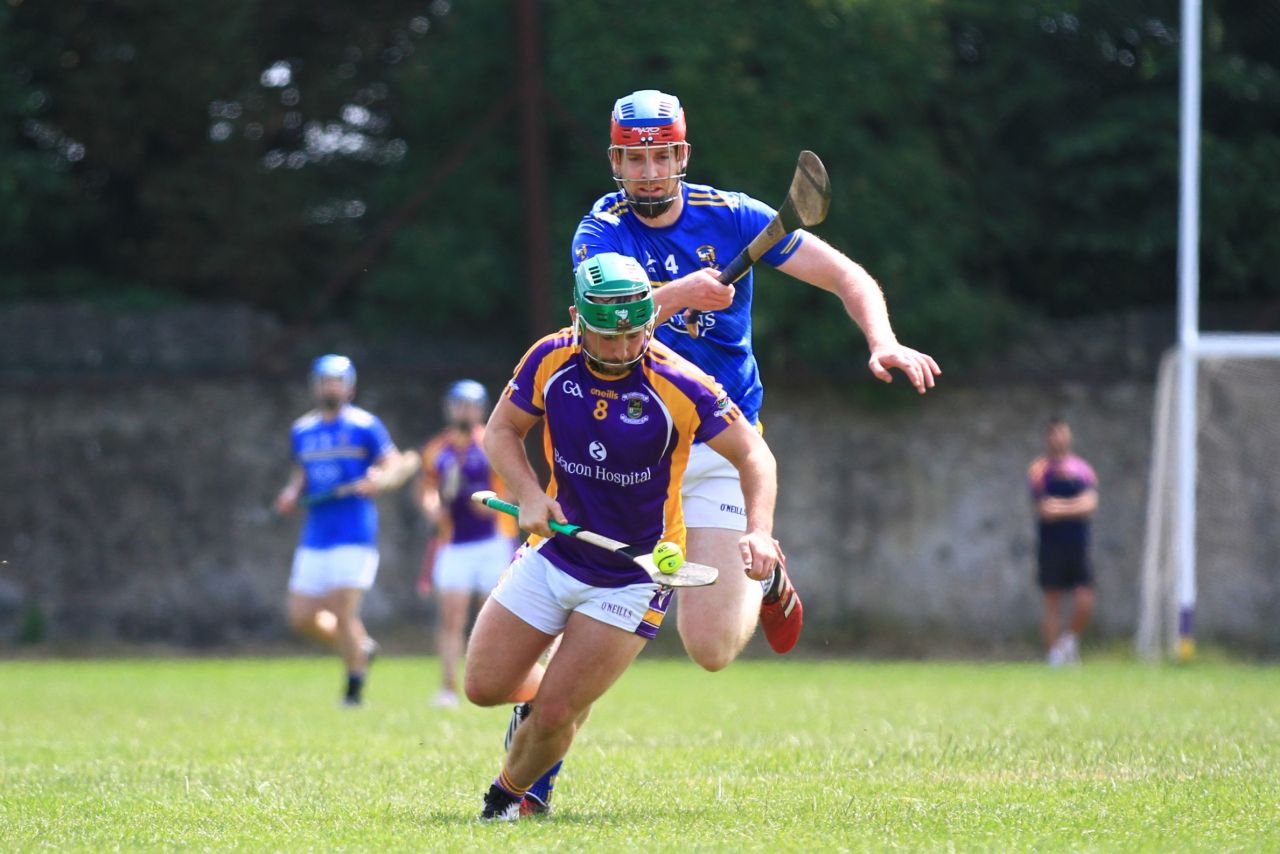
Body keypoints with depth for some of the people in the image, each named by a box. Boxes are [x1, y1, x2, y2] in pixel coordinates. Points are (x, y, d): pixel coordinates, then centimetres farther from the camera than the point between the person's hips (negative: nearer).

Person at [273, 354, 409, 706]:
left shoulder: (365, 426, -2)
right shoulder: (302, 431, 14)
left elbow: (393, 463, -3)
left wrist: (377, 481, -24)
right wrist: (292, 492, 6)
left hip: (354, 535, -6)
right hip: (315, 536, 6)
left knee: (342, 613, -12)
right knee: (302, 617, 2)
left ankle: (355, 687, 4)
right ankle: (361, 646, 25)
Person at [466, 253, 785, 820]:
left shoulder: (677, 385, -21)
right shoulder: (551, 360, -11)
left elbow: (753, 455, -15)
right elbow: (502, 430, 4)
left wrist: (759, 532, -31)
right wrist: (528, 496, -15)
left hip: (632, 577, -4)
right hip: (554, 554, 4)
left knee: (554, 714, -9)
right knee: (485, 686, 3)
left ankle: (512, 793, 22)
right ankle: (535, 690, 39)